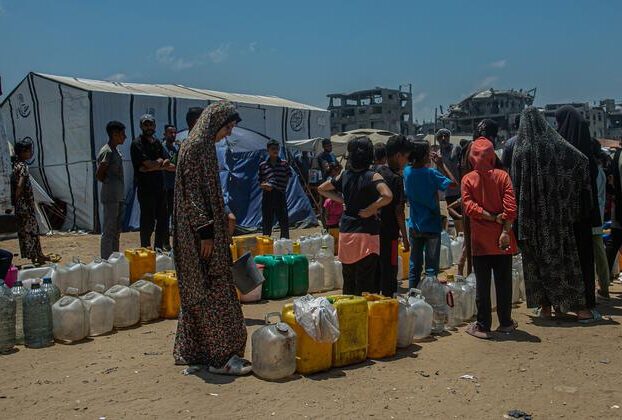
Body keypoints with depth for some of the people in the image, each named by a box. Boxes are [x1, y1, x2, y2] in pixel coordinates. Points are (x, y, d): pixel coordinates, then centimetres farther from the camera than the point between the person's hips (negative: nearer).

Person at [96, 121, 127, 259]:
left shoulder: (115, 150, 15)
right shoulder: (107, 152, -14)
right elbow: (99, 175, -18)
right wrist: (110, 183, -5)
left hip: (118, 196, 10)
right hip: (110, 197, -10)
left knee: (117, 230, 15)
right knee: (109, 231, -4)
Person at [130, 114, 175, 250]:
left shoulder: (157, 143, 17)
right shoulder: (137, 143, -5)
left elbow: (165, 164, 7)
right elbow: (149, 164, -16)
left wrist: (153, 166, -12)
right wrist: (162, 164, 1)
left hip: (159, 187, 7)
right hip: (145, 189, -7)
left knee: (163, 219, 10)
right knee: (148, 221, -4)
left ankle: (158, 249, 21)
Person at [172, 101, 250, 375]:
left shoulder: (205, 146, 16)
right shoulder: (195, 147, -14)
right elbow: (192, 193, -19)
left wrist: (222, 223, 22)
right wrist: (205, 231, -21)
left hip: (207, 232, 10)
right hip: (201, 235, -10)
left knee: (200, 293, 14)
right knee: (213, 292, -6)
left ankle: (194, 351, 23)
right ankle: (220, 356, 1)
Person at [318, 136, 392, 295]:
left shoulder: (344, 175, 4)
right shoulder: (372, 177, -12)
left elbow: (321, 189, 16)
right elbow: (387, 196, -28)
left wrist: (342, 200, 10)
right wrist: (371, 209, -14)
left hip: (345, 232, 5)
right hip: (366, 233, -5)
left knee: (348, 282, 17)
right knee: (365, 284, 2)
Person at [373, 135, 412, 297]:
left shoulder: (376, 172, 6)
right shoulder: (396, 178, -15)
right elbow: (398, 211, -15)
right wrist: (405, 238, -9)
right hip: (389, 234, -7)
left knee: (374, 273, 16)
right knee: (389, 274, 2)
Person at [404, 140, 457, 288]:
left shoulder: (407, 171, -1)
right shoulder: (431, 173, -17)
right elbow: (453, 183, -12)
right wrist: (441, 165, -8)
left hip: (414, 227, 5)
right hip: (432, 226, -5)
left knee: (415, 265, 14)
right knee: (432, 266, 5)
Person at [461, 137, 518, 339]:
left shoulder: (467, 179, -3)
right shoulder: (502, 176, -2)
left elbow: (469, 206, -13)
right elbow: (510, 206, -10)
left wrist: (492, 217, -10)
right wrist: (505, 230, -11)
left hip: (480, 240, -1)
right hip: (502, 239, 1)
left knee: (482, 284, 4)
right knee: (504, 282, 11)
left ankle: (483, 326, 8)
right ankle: (505, 323, 21)